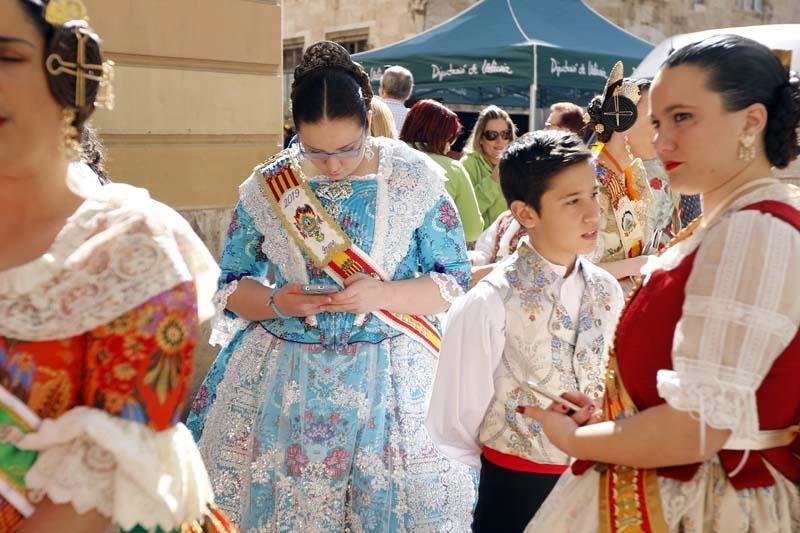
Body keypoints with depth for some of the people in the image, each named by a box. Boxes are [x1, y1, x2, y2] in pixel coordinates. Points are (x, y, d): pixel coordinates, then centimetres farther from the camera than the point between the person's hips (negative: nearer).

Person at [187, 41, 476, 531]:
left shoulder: (416, 179, -7)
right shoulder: (266, 187, -3)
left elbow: (455, 281, -5)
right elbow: (230, 285, 4)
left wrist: (383, 294, -21)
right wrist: (275, 302, -17)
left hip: (393, 378, -1)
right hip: (282, 378, 2)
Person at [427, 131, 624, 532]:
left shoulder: (607, 292, -4)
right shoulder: (491, 304, -19)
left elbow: (614, 389, 8)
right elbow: (453, 425, -13)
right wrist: (508, 469, -1)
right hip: (515, 494, -4)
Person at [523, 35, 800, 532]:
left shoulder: (750, 231, -23)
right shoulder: (733, 222, 8)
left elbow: (696, 429, -27)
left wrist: (572, 438, -12)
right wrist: (597, 413, 7)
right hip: (680, 491, 9)